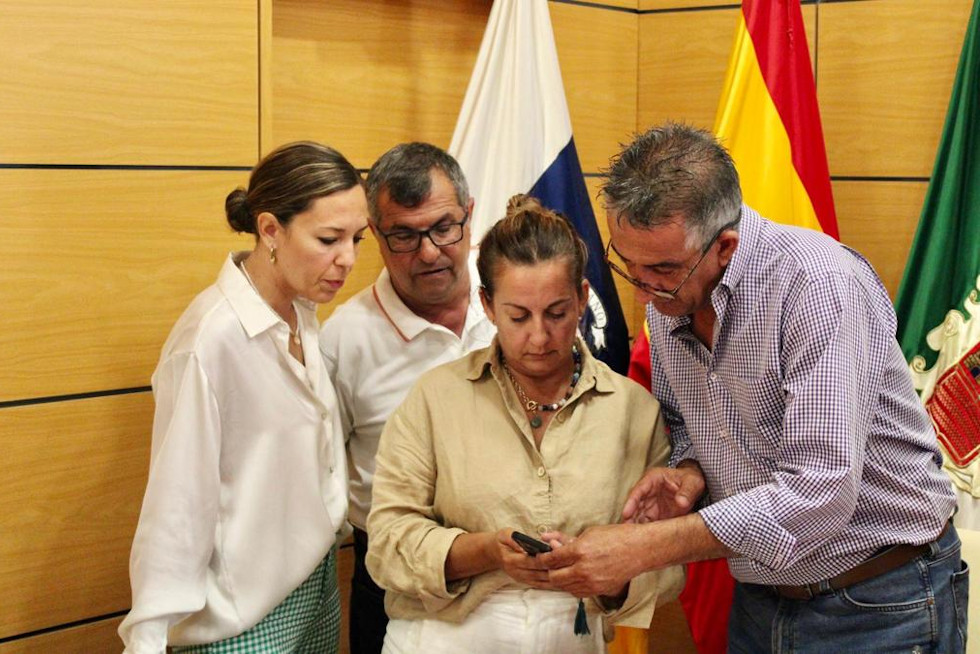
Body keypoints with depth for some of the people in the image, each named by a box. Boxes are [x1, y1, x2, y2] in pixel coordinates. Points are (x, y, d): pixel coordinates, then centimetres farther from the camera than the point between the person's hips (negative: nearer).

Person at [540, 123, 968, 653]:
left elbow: (820, 494, -32)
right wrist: (689, 472, -11)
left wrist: (643, 547, -32)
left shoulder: (818, 284, -27)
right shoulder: (666, 293, -3)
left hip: (880, 609, -6)